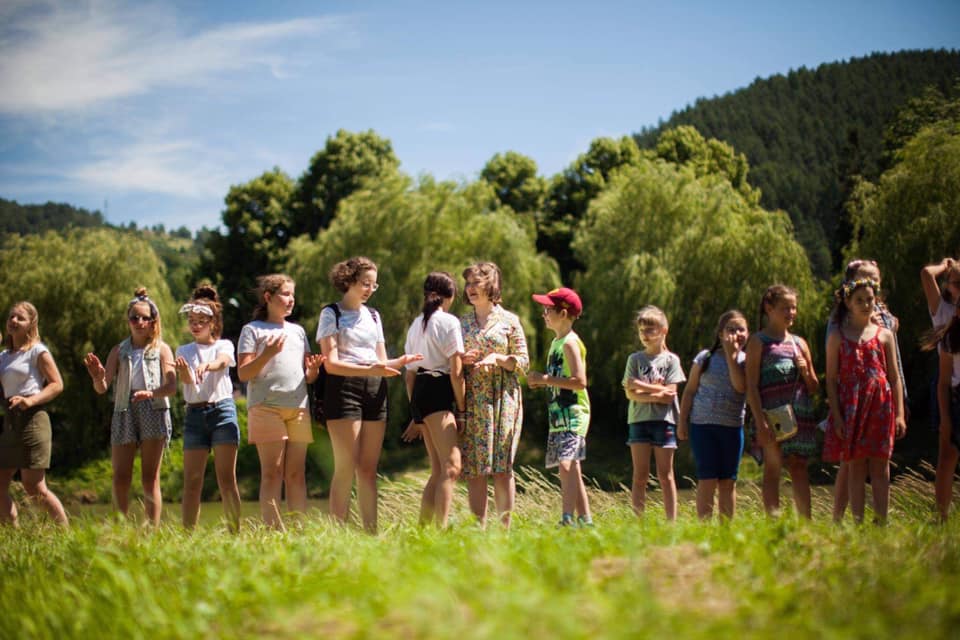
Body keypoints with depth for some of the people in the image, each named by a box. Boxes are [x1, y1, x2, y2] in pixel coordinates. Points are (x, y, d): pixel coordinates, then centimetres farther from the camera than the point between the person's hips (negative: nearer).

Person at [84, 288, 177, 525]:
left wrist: (151, 393, -26)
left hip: (153, 411, -2)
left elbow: (171, 387, -5)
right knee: (120, 479, -2)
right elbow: (102, 388, 6)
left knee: (150, 478, -3)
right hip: (123, 413, 3)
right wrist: (98, 378, -18)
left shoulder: (161, 349, 6)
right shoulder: (119, 351, 14)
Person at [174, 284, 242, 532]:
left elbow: (222, 362, -17)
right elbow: (185, 380, -6)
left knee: (227, 479, -3)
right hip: (195, 414, 2)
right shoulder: (184, 351, 13)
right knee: (192, 480, -1)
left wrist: (205, 365, -40)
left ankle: (235, 530, -3)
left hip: (222, 410, -2)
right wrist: (185, 375, -31)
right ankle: (188, 532, -1)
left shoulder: (224, 345, 8)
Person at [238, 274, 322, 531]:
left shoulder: (298, 331, 22)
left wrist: (313, 369, -2)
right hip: (266, 406, -5)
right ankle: (274, 530, -10)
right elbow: (243, 373, -3)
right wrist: (266, 355, -18)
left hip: (298, 407, 5)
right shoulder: (252, 330, 6)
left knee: (297, 473, 2)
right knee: (272, 472, -8)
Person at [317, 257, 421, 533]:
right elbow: (331, 363, -9)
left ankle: (372, 531, 4)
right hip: (344, 388, -6)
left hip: (375, 390, 6)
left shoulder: (373, 316, 19)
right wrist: (369, 369, -21)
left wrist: (401, 362, -4)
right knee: (346, 468, -10)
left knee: (368, 468, 4)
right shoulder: (332, 314, 1)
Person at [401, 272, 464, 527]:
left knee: (437, 470, 14)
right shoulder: (449, 322, -3)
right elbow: (456, 372, -9)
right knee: (451, 466, -16)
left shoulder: (415, 325, 19)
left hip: (418, 393, 9)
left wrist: (416, 415, 24)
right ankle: (441, 529, -27)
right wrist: (462, 409, -5)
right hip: (439, 393, -9)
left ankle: (422, 527, 13)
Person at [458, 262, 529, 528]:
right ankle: (478, 528, 3)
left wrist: (497, 358, -14)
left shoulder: (509, 321, 3)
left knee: (502, 466, -5)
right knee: (473, 468, -1)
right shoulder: (461, 323, 13)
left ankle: (505, 528, 1)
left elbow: (523, 361, 1)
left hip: (502, 397, -3)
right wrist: (463, 360, -5)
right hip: (471, 400, 3)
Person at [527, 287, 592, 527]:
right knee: (571, 470, 12)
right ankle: (585, 521, 17)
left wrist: (546, 379, -16)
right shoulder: (557, 342, 18)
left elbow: (579, 381, -20)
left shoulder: (570, 343, -11)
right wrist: (541, 382, 8)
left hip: (573, 414, -10)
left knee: (567, 464, -21)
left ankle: (568, 520, -28)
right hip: (559, 415, 10)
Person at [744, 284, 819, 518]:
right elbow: (751, 386, -6)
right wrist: (760, 422, -15)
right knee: (772, 468, -3)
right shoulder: (758, 342, 2)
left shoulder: (799, 343, 17)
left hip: (800, 415, 5)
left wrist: (805, 371, -1)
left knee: (799, 467, 4)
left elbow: (814, 387, 20)